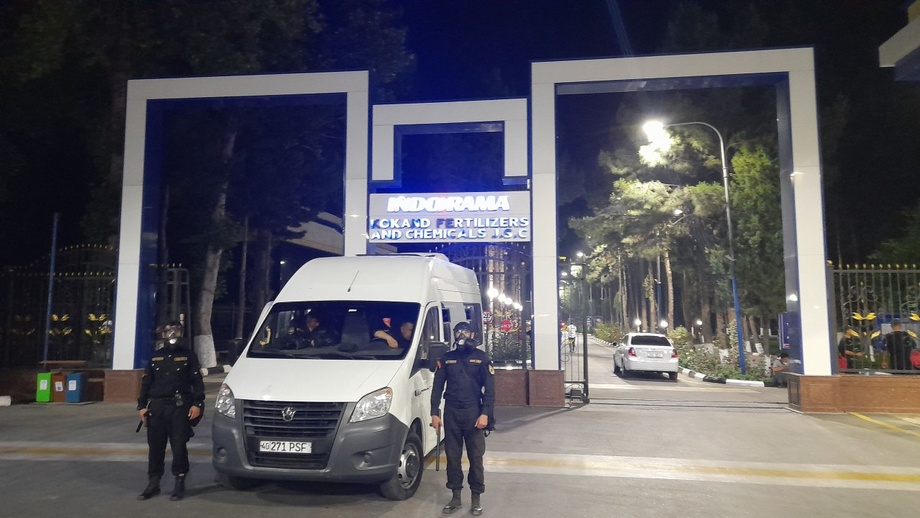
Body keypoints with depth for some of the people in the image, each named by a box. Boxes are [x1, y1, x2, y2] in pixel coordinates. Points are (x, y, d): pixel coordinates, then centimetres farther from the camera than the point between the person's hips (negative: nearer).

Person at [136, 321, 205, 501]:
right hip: (156, 407, 4)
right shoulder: (156, 357, 15)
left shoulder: (188, 356, 4)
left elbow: (197, 382, -1)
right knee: (155, 446, 8)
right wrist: (142, 405, 8)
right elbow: (146, 383, 16)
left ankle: (179, 483, 7)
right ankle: (153, 483, 20)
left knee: (179, 446, -3)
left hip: (180, 407, -4)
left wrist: (197, 404, -10)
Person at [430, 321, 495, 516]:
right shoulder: (446, 359, 8)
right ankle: (455, 496, 20)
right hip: (451, 414, 2)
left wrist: (485, 414, -11)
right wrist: (434, 413, 0)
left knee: (475, 458, 3)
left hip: (473, 414, -2)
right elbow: (437, 387, 8)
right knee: (452, 457, 8)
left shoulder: (481, 358, 2)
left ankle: (476, 498, 14)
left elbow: (489, 389, -2)